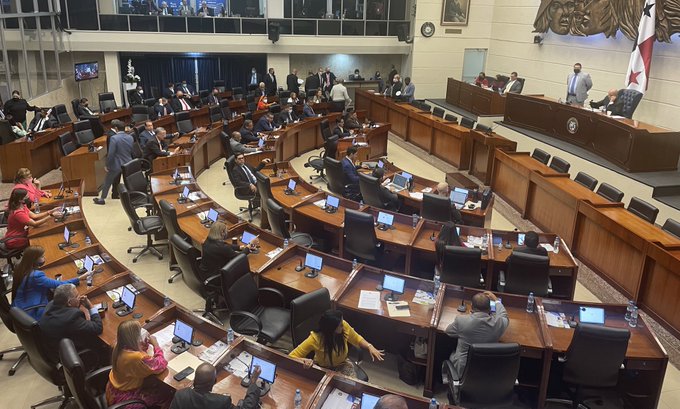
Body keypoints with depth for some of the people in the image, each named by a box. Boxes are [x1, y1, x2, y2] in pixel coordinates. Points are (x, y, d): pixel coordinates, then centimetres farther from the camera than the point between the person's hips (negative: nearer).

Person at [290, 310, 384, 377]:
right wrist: (305, 361, -44)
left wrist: (369, 347, -16)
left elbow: (357, 339, 2)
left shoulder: (344, 326, -20)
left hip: (342, 365, 3)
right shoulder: (315, 339, -30)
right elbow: (291, 357, -24)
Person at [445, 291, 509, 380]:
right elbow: (505, 317, 11)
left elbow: (448, 331, 2)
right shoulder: (498, 323, -17)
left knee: (452, 355, 31)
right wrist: (496, 300, 26)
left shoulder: (461, 320, -22)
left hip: (463, 371, -2)